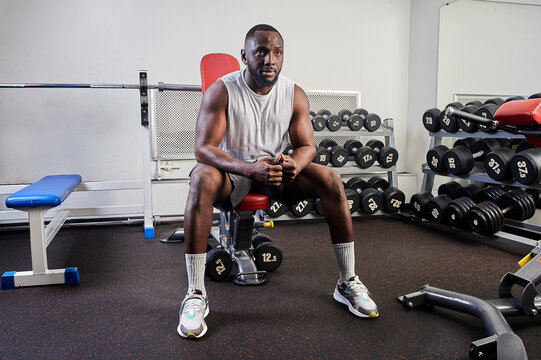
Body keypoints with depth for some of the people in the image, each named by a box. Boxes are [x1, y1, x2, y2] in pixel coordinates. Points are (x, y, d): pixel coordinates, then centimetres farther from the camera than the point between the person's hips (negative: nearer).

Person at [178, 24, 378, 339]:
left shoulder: (295, 95, -5)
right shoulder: (221, 91, -16)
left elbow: (307, 145, -4)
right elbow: (203, 148, -23)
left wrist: (294, 164, -31)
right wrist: (250, 169, -41)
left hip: (276, 169, 3)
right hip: (233, 172, -3)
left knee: (331, 179, -19)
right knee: (202, 179, -37)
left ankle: (348, 282, -8)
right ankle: (196, 295, -30)